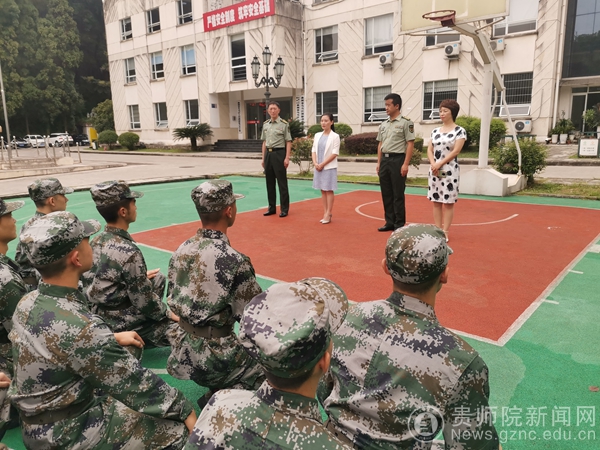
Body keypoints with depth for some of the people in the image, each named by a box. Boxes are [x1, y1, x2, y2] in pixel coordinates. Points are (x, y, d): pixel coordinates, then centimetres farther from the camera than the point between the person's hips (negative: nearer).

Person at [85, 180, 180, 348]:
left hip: (100, 316, 8)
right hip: (123, 325, -8)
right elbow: (145, 302, -21)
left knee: (158, 278, 22)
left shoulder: (97, 241, -2)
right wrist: (168, 314, -4)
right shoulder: (129, 251, -27)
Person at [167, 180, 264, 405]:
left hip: (184, 351, 7)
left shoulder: (181, 250, -2)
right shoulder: (234, 261, -24)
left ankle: (218, 392, 18)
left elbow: (174, 300, 8)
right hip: (215, 358, -7)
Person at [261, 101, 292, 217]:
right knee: (269, 182, 11)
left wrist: (287, 158, -15)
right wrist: (263, 158, 13)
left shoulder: (284, 124, -5)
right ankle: (271, 208, 20)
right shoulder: (265, 124, 12)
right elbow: (264, 142, 16)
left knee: (282, 182, -1)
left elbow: (288, 142, -8)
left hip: (279, 153, -6)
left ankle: (284, 209, 6)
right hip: (268, 154, 6)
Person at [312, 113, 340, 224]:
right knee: (323, 190, 7)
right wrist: (315, 163, -7)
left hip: (329, 168, -5)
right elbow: (314, 150, 10)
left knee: (329, 190, -2)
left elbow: (334, 153, -11)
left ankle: (328, 214, 2)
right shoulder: (317, 135, 10)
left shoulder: (335, 136, -6)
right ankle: (325, 213, 13)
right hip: (318, 167, 5)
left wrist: (322, 164, -14)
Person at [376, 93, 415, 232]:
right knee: (386, 194, 10)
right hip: (385, 160, 7)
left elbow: (410, 144, -10)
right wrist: (379, 162, 12)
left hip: (397, 159, -7)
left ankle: (399, 225, 8)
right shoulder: (383, 125, 13)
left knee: (398, 195, -2)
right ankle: (390, 222, 20)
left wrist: (405, 164, -16)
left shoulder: (405, 122, -6)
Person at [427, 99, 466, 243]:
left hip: (450, 171, -5)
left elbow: (455, 151, -11)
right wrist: (433, 164, -11)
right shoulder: (435, 131, 12)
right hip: (434, 171, 5)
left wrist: (440, 164, -15)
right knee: (436, 201, 6)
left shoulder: (460, 131, -3)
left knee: (448, 202, -2)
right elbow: (429, 150, 7)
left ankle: (445, 232, 2)